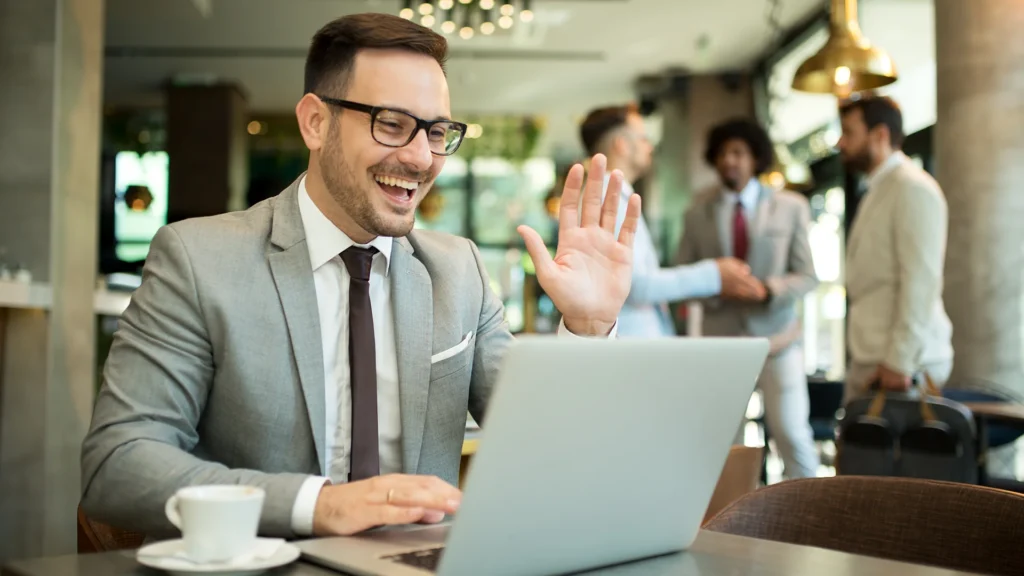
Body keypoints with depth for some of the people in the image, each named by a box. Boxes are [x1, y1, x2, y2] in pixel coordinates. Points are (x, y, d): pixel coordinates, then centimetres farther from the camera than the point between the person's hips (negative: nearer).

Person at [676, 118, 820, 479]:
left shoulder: (791, 208, 3)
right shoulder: (698, 211, 5)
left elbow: (808, 278, 1)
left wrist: (767, 288, -20)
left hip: (776, 338, -1)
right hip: (720, 340, 1)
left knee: (792, 434, -4)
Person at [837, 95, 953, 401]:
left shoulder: (912, 187, -10)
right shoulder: (878, 191, 17)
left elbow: (920, 281, -17)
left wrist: (899, 362, -19)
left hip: (901, 359, -8)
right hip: (869, 355, 8)